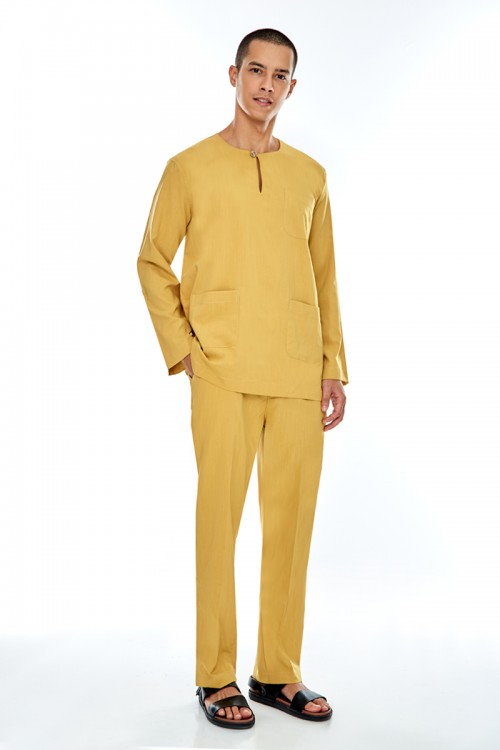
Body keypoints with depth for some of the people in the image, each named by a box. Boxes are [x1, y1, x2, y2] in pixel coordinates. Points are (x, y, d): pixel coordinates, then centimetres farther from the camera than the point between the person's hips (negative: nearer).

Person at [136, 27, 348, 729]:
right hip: (224, 374, -3)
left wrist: (335, 367, 10)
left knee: (292, 519, 5)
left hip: (300, 376, 3)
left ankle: (279, 672, 19)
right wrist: (181, 349, -1)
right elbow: (153, 263, 8)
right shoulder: (190, 167, 5)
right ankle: (216, 676, 13)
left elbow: (324, 277, 16)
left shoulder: (310, 175, 14)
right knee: (219, 514, 0)